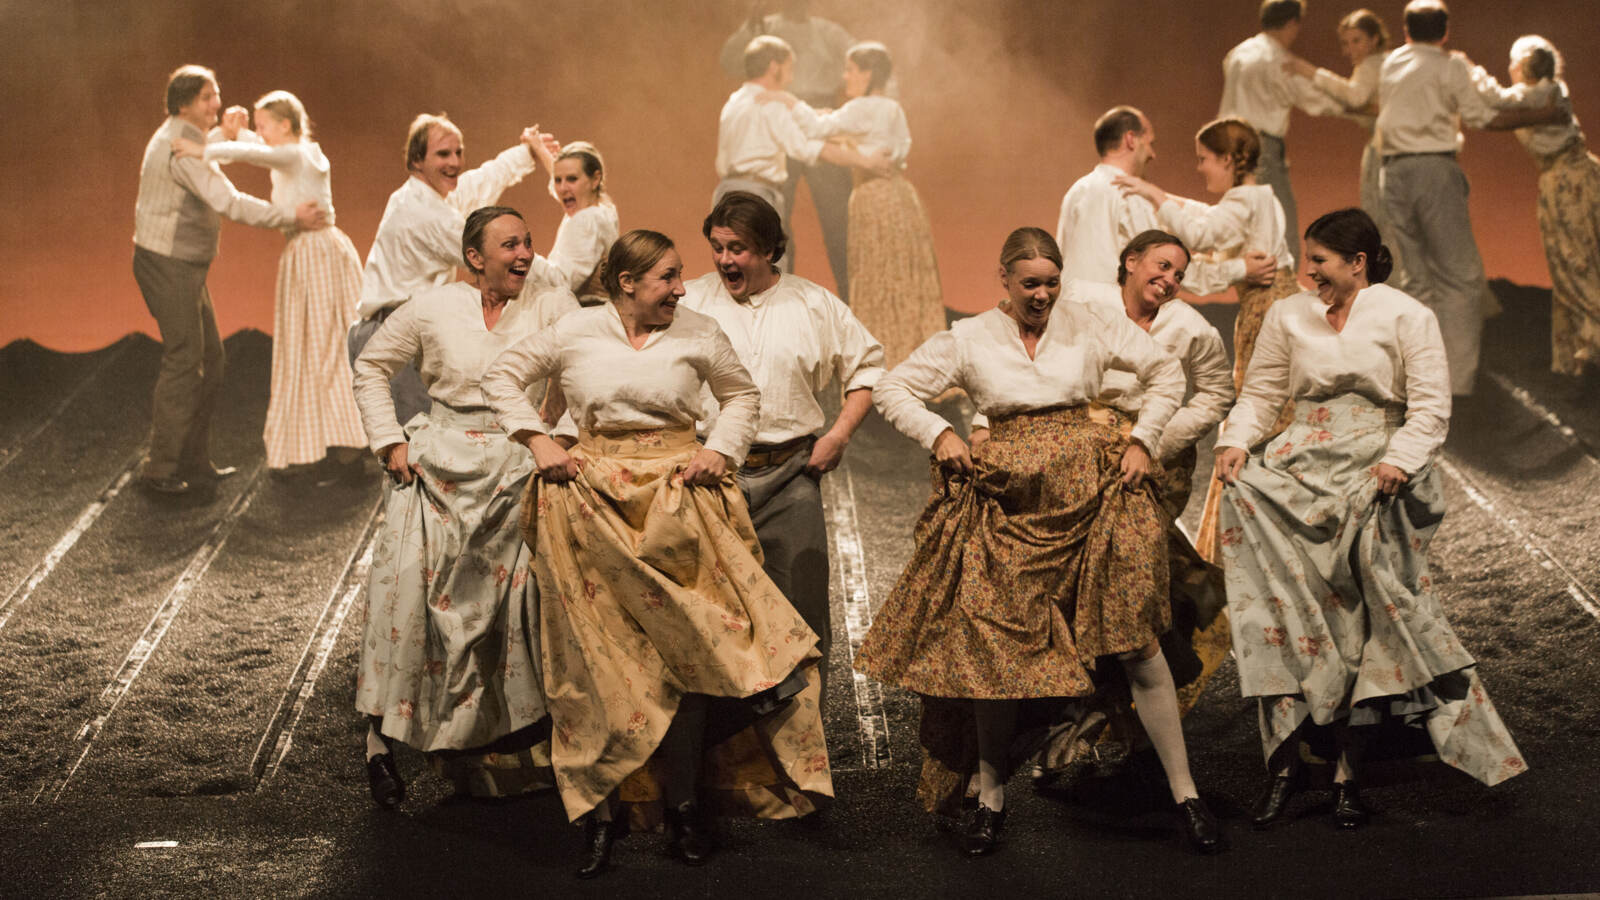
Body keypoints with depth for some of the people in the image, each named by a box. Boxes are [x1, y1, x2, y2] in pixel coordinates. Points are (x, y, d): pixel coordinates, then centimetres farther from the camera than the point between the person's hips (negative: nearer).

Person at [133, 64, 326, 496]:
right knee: (184, 360, -6)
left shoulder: (185, 138, 12)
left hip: (186, 265, 11)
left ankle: (194, 461, 21)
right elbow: (229, 202, -27)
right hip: (167, 265, -11)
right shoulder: (180, 146, -21)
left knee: (210, 359, 13)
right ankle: (159, 469, 1)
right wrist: (292, 216, -22)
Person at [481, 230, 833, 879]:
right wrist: (538, 441, 1)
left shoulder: (698, 333, 4)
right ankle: (601, 811, 6)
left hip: (679, 496, 1)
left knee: (685, 645, -3)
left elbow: (742, 395, 18)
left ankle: (683, 805, 8)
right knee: (599, 651, -1)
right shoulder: (575, 332, 2)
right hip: (595, 497, 0)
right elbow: (502, 377, 12)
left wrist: (721, 449, 2)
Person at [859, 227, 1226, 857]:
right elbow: (892, 390, 10)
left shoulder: (1091, 325, 6)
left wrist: (1141, 440, 2)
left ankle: (1185, 793, 5)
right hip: (1007, 501, 1)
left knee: (1138, 641, -4)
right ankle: (991, 798, 14)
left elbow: (1167, 373, 13)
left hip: (1091, 492, 0)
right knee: (992, 646, -2)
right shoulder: (969, 339, 6)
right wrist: (939, 434, -4)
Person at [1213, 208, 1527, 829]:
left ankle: (1348, 776, 1)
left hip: (1374, 482, -2)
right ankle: (1284, 766, -10)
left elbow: (1431, 407, -2)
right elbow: (1262, 392, 13)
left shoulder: (1406, 318, 3)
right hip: (1301, 477, 3)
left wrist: (1399, 460, -18)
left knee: (1362, 628, -5)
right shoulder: (1288, 316, 15)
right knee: (1283, 619, -11)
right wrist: (1235, 440, -6)